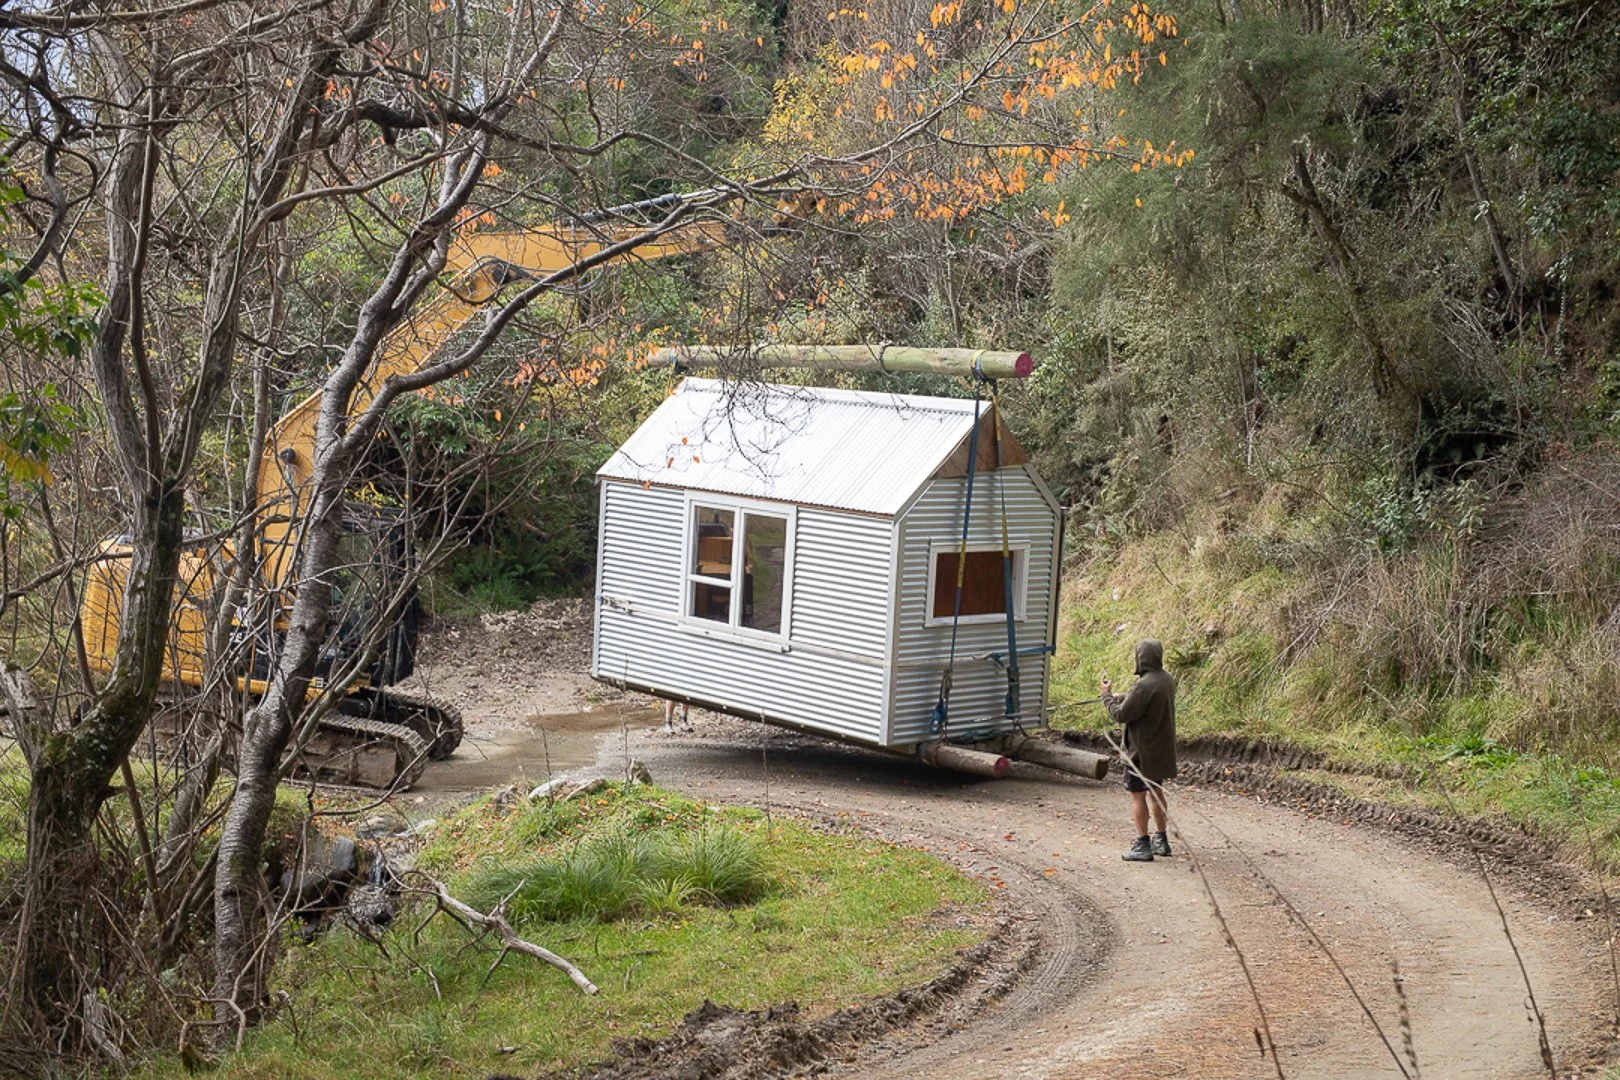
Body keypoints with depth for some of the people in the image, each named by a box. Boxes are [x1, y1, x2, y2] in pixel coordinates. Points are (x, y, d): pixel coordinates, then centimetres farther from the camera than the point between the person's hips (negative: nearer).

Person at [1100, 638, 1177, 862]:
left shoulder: (1144, 686, -25)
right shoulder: (1167, 680, 3)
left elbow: (1121, 715, -19)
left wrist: (1107, 695, -4)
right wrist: (1121, 697, 15)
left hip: (1143, 750, -9)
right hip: (1161, 749, 9)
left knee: (1138, 795, -1)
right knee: (1155, 792, 19)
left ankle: (1142, 846, 1)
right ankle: (1161, 840, 27)